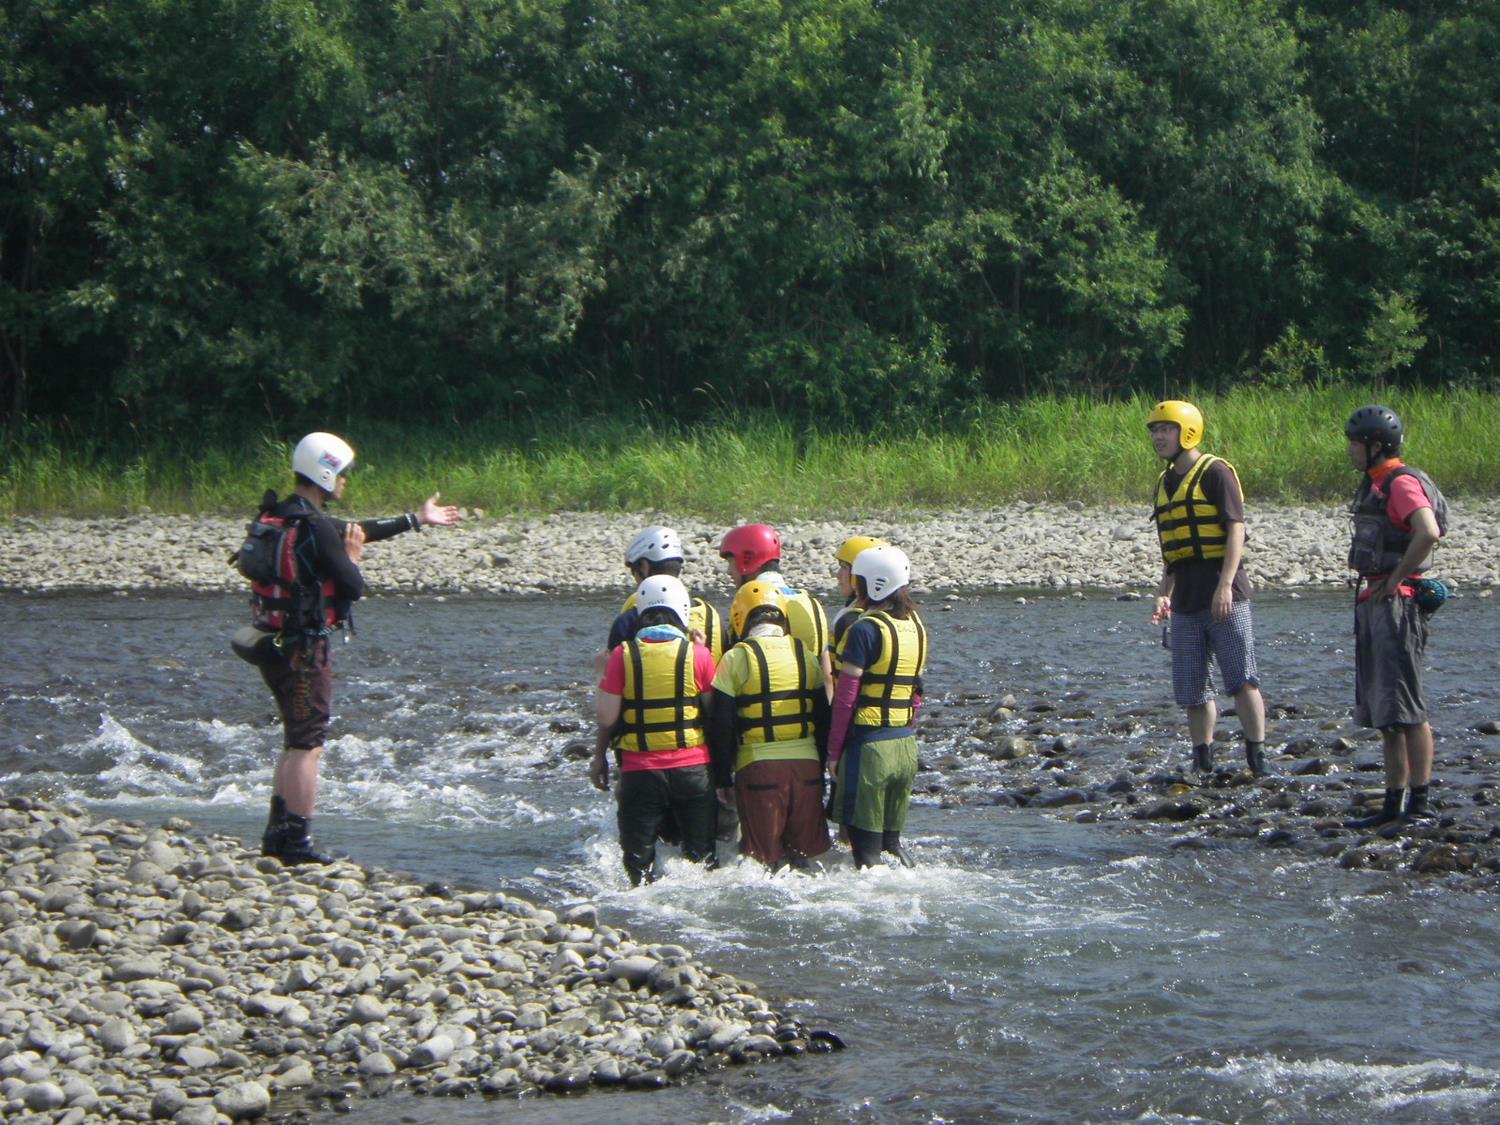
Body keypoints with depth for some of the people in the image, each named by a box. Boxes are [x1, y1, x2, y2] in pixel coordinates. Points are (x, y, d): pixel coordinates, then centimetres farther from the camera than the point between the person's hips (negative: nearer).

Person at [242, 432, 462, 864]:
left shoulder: (279, 516, 13)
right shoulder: (316, 527, -18)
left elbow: (353, 531, 23)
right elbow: (354, 587, -16)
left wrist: (417, 519, 31)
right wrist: (352, 557, 5)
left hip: (273, 643, 9)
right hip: (304, 647, -9)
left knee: (297, 742, 19)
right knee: (307, 745, -4)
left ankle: (277, 834, 21)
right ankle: (297, 841, -3)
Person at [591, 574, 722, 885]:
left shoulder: (623, 655, -6)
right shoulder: (698, 655, -6)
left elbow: (606, 715, -4)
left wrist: (599, 756, 13)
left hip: (640, 771, -1)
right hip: (693, 768, 1)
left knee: (638, 855, 12)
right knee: (701, 854, 14)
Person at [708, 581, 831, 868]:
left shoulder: (736, 659, -5)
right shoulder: (806, 655, 7)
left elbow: (721, 726, -5)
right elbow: (823, 719, 12)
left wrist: (722, 779, 3)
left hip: (758, 766, -3)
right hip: (806, 765, 3)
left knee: (764, 853, 4)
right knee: (803, 848, 13)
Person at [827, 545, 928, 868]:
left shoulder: (865, 630, -14)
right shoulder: (916, 627, 9)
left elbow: (845, 697, -13)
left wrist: (833, 752, -7)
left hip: (867, 745, -7)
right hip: (906, 746, 7)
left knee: (866, 849, -1)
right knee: (891, 840, 17)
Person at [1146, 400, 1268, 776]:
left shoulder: (1215, 473, -5)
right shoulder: (1165, 483, 18)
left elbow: (1236, 531, -12)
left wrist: (1225, 585, -21)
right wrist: (1164, 594, 14)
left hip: (1223, 595, -8)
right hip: (1185, 602, 8)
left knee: (1241, 681, -9)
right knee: (1191, 691, 7)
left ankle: (1257, 763, -6)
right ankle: (1203, 767, 14)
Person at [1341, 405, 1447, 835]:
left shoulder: (1403, 483, -14)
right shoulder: (1375, 484, 18)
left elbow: (1428, 532, -31)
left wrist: (1395, 579, -22)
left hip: (1397, 604, -11)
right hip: (1373, 604, 11)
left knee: (1405, 709, -10)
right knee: (1382, 713, 12)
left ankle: (1419, 806, -9)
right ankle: (1394, 805, 16)